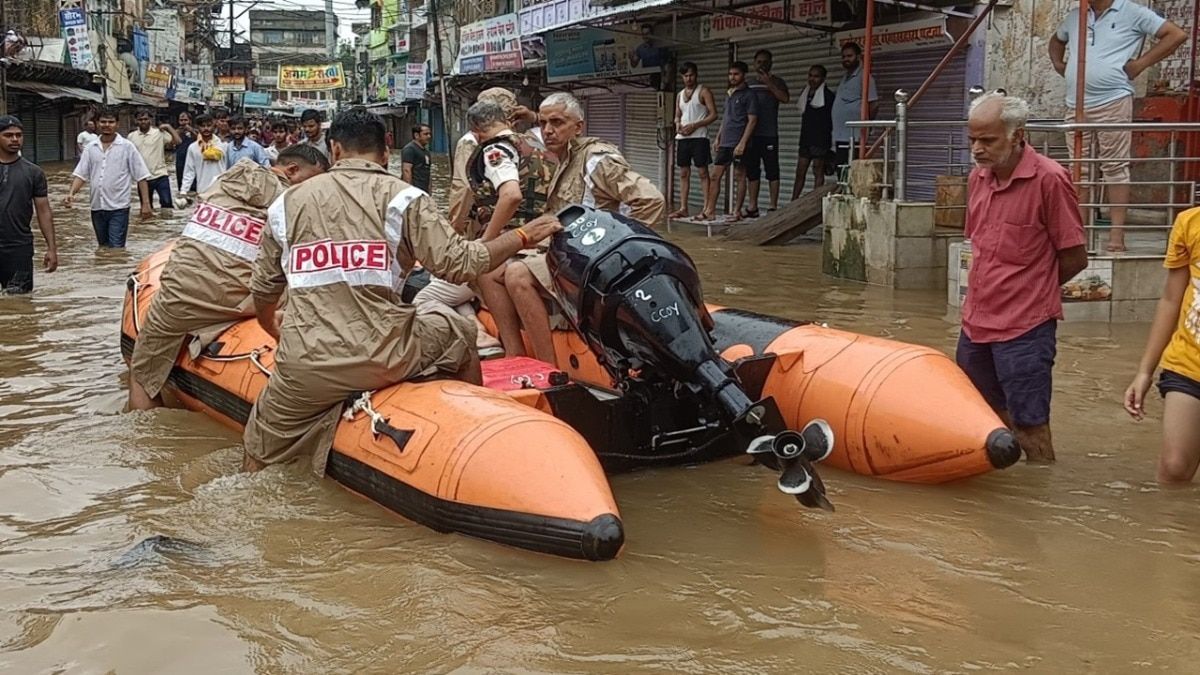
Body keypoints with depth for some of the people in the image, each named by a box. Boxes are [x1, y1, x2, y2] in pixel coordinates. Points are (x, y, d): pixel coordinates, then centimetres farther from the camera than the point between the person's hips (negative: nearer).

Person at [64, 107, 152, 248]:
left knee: (116, 249, -10)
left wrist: (145, 203, -9)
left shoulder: (127, 147, -3)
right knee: (104, 249, 15)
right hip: (97, 207, 5)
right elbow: (80, 175, 7)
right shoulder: (91, 149, 8)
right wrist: (71, 193, -11)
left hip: (118, 208, -5)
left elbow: (141, 177, -4)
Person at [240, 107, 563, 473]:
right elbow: (459, 263, -6)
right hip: (383, 357, -1)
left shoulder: (287, 202, 10)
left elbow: (263, 288, 17)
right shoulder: (401, 197, 0)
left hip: (304, 367, 2)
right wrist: (523, 236, 8)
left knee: (259, 453, 25)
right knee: (460, 332, 27)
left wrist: (272, 328, 39)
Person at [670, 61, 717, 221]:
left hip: (699, 137, -6)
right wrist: (678, 124, 1)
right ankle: (683, 208, 9)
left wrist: (694, 125, -15)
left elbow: (713, 114, -7)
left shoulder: (703, 91, -1)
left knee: (703, 172, -6)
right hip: (682, 138, 6)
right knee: (684, 173, 6)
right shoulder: (680, 94, 17)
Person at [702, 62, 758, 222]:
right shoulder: (729, 94, 19)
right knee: (714, 176, 3)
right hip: (725, 143, 8)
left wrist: (742, 143, -18)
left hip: (738, 143, -8)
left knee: (739, 176, -1)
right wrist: (718, 137, 17)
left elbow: (752, 120, -11)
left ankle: (737, 211, 4)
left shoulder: (749, 95, -5)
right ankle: (710, 210, 6)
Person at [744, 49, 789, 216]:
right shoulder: (749, 84, 18)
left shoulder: (776, 81, 3)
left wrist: (769, 84, -19)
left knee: (772, 171, -5)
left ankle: (773, 206, -3)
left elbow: (785, 98, -15)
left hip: (769, 135, -5)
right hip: (750, 134, 5)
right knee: (751, 171, 6)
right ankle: (752, 207, 10)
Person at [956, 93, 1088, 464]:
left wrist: (1029, 292, 4)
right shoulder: (978, 177, 6)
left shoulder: (1049, 179, -14)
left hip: (1024, 328, -7)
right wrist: (992, 290, 8)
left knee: (1029, 426, -1)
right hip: (976, 322, 7)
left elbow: (1074, 258, -8)